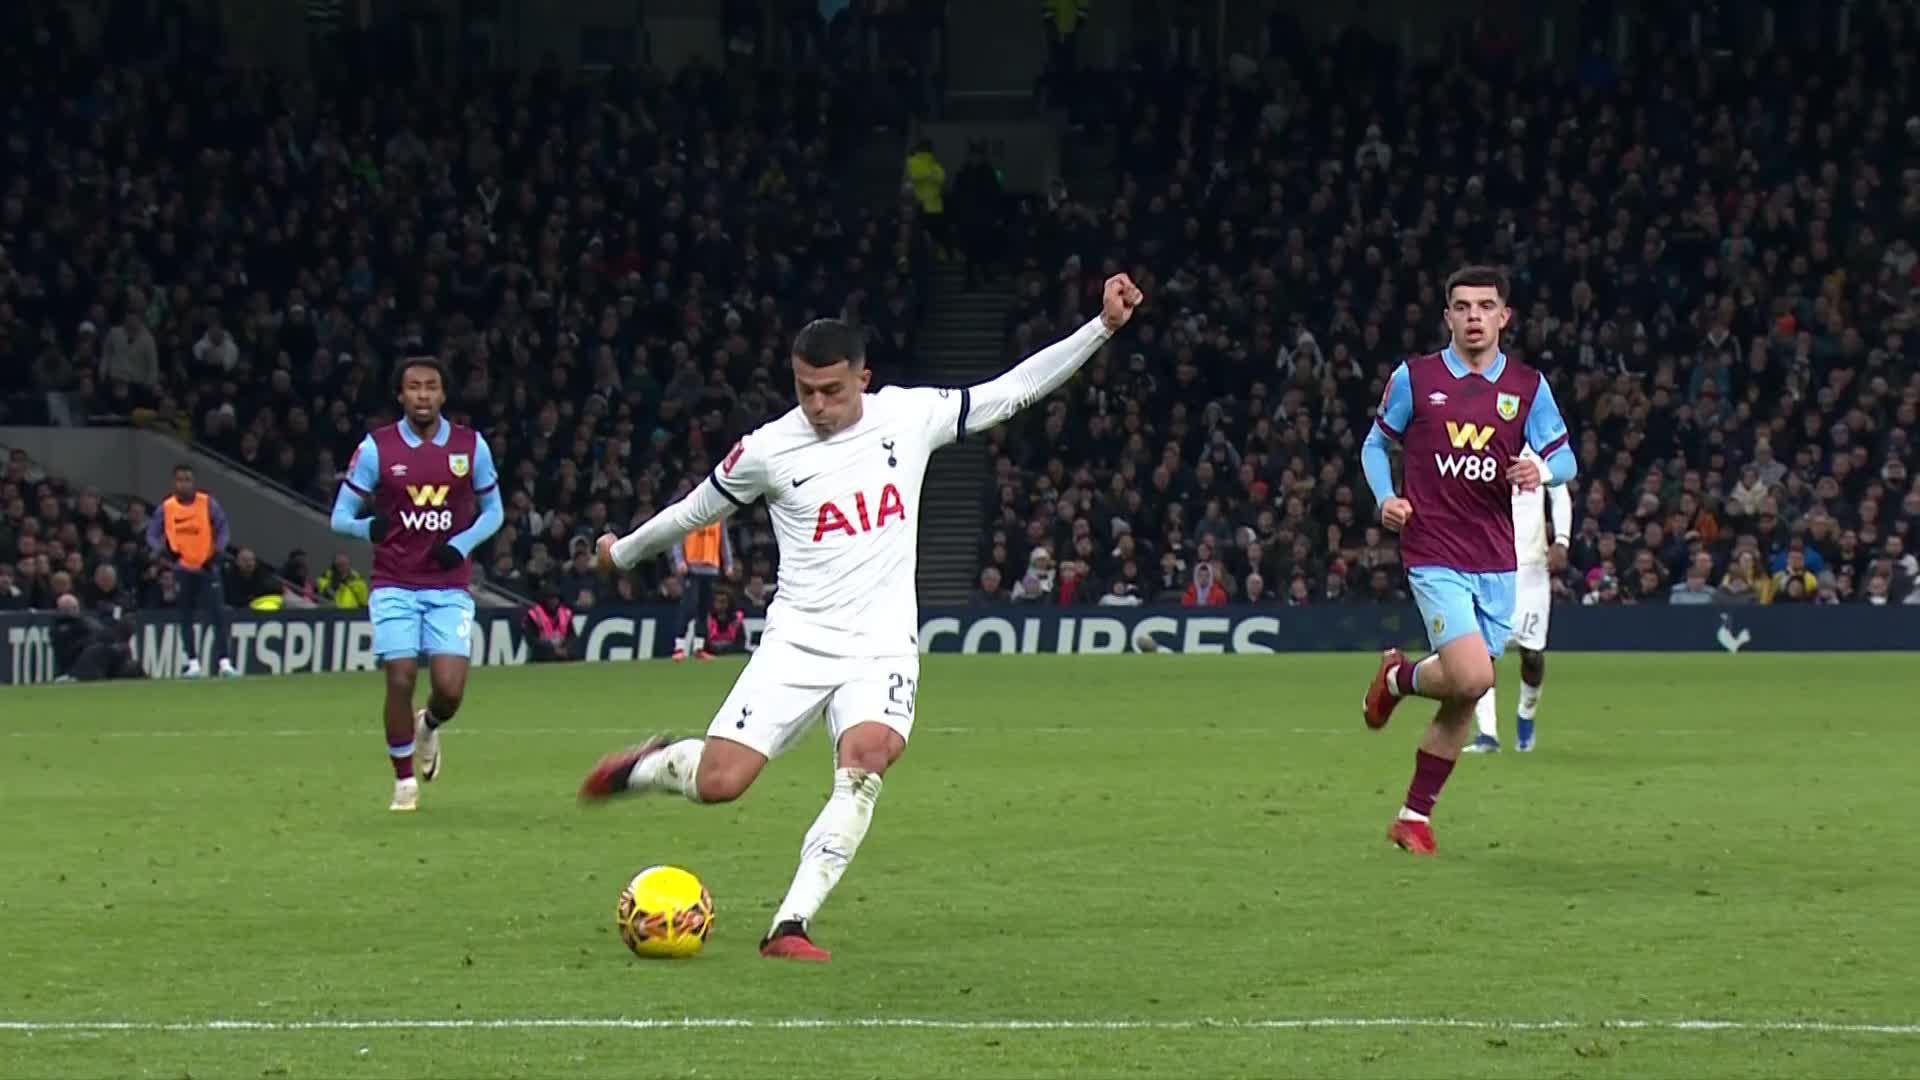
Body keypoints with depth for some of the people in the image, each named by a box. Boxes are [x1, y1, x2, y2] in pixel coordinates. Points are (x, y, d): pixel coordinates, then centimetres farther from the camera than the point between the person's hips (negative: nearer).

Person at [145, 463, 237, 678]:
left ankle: (223, 662, -11)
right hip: (182, 569, 2)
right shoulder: (166, 507, -3)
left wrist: (218, 551, -17)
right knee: (185, 617, 7)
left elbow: (222, 528, -2)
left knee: (218, 614, -11)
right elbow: (152, 534, 2)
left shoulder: (207, 503, -7)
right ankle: (193, 663, 15)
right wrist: (162, 550, -18)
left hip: (207, 566, -2)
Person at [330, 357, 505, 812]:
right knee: (400, 680, -9)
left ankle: (428, 727, 27)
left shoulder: (470, 446, 3)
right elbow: (340, 516, 3)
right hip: (394, 585, -1)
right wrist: (369, 528, -20)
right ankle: (404, 783, 9)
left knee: (450, 687, -11)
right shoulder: (377, 448, -1)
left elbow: (493, 510, 13)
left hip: (449, 588, 1)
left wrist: (463, 544, -6)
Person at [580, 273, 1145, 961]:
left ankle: (791, 925, -28)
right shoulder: (768, 449, -2)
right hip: (797, 640, 0)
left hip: (882, 647, 0)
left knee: (866, 757, -29)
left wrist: (1103, 327, -1)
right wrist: (625, 552, 28)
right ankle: (652, 765, 25)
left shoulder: (909, 416, 1)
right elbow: (696, 510, 15)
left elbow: (1012, 390, 5)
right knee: (718, 783, -12)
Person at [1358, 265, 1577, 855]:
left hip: (1496, 563, 4)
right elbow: (1376, 443, 12)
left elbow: (1564, 458, 10)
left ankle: (1415, 815, 18)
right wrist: (1385, 498, -6)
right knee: (1470, 678, -20)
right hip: (1435, 557, -3)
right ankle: (1399, 677, 14)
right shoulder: (1414, 378, 1)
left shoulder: (1528, 386, 6)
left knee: (1464, 700, 5)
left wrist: (1542, 469, -14)